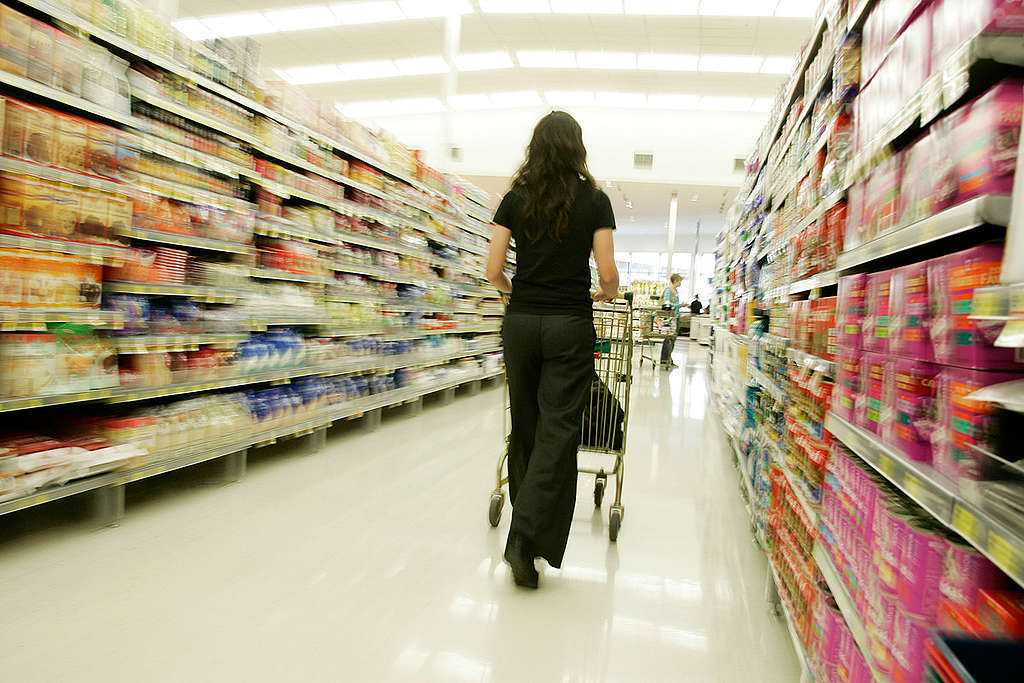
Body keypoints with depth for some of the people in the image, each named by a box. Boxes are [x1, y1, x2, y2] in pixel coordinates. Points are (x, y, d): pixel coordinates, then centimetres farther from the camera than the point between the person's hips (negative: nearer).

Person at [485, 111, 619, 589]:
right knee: (558, 430, -1)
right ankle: (527, 537, -9)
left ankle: (525, 521, 28)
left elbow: (493, 272, 2)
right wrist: (608, 293, 19)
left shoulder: (515, 199, 5)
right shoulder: (594, 200, 1)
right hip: (570, 326, -2)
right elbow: (607, 274, -3)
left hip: (520, 322, 3)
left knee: (524, 427, 14)